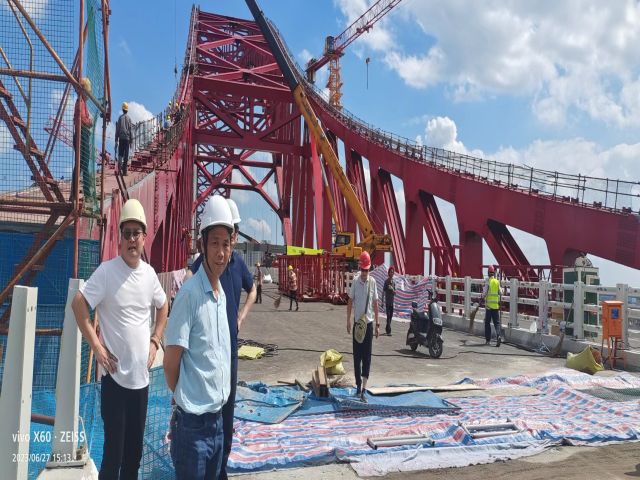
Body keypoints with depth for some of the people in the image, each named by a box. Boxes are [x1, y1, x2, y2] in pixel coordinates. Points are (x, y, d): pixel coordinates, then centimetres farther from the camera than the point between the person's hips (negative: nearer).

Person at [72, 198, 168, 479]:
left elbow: (163, 306, 19)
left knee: (135, 449, 17)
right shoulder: (106, 271, -12)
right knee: (113, 451, 3)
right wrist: (96, 346, -14)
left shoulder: (149, 273, 4)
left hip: (141, 375, 5)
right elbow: (78, 304, -13)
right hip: (115, 375, -5)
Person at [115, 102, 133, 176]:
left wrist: (116, 139, 8)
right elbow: (131, 129, -1)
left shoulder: (120, 117, 5)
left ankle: (120, 163, -19)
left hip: (121, 137, 1)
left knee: (120, 153, 9)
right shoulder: (129, 118, 2)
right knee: (126, 154, 0)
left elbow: (117, 129, 5)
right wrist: (131, 139, 4)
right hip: (127, 137, -1)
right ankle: (124, 170, 0)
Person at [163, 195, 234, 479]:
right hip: (193, 422, -7)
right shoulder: (189, 294, -19)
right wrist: (183, 398, -2)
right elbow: (170, 361, -16)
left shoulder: (222, 294, 6)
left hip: (217, 417, 7)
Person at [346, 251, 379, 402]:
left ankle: (363, 388, 1)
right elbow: (350, 302, 2)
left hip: (369, 322, 0)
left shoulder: (373, 281, -1)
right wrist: (348, 321, -3)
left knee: (367, 356, -1)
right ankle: (358, 384, 22)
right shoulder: (355, 281, -4)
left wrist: (377, 323, 5)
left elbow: (375, 303, 5)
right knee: (357, 355, 7)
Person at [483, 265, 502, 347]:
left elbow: (484, 293, -10)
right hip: (496, 305, 3)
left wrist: (483, 296, 10)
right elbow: (500, 294, 5)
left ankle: (488, 339, 11)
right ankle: (499, 336, -18)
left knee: (487, 322, 8)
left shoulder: (488, 281, -7)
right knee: (497, 322, 5)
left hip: (489, 305, -3)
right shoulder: (498, 282, 5)